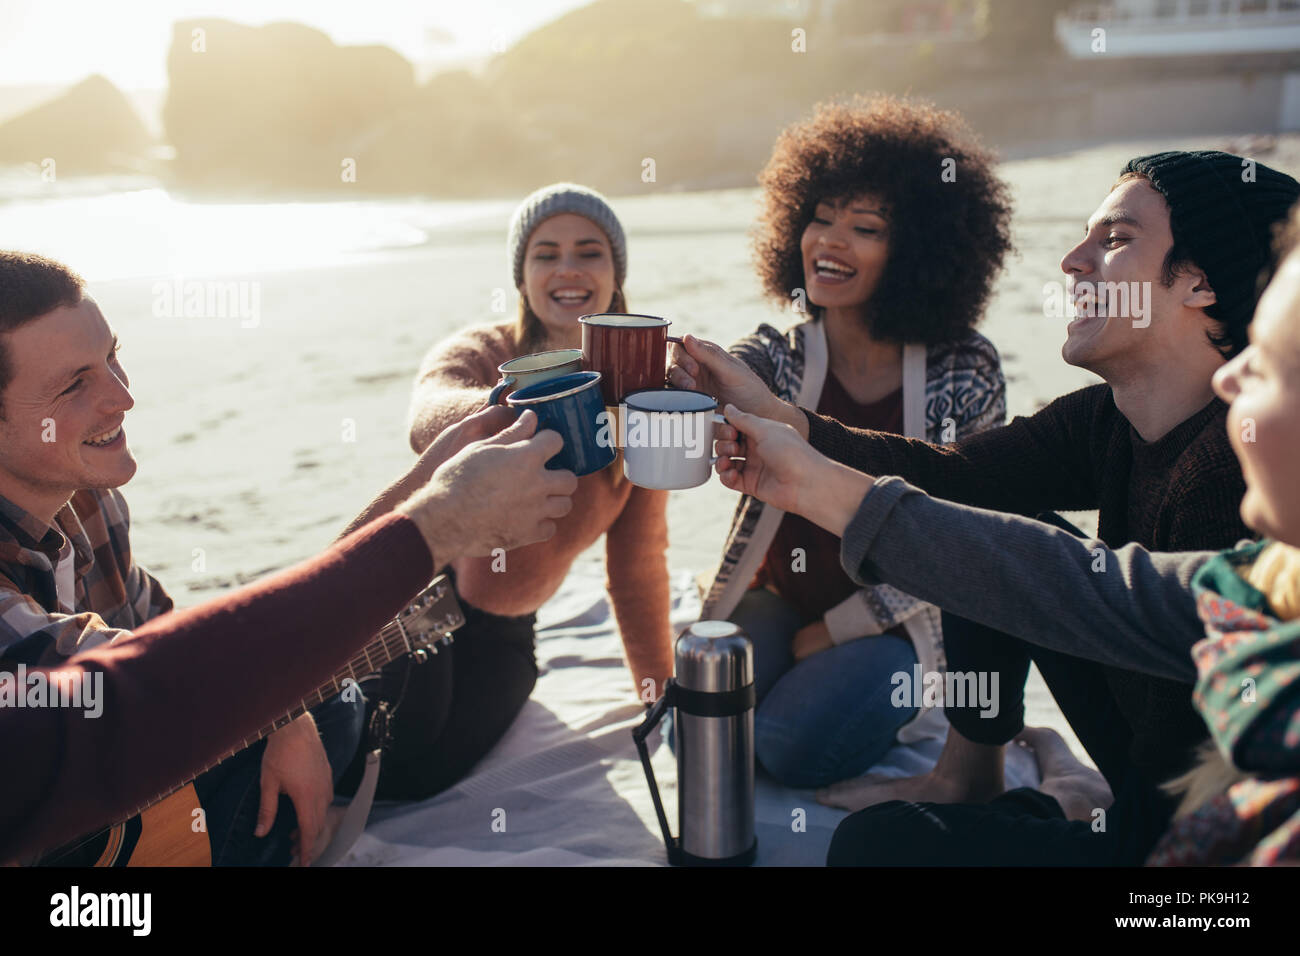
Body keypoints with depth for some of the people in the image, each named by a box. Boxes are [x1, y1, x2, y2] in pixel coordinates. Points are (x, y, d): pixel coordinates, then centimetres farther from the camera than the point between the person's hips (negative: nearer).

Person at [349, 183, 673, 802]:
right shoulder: (480, 352, -15)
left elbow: (638, 564, 1)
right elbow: (429, 423, -41)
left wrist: (665, 696, -2)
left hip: (501, 630, 3)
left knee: (410, 773, -18)